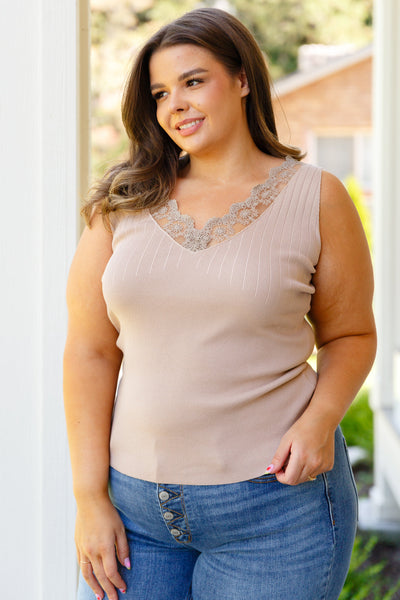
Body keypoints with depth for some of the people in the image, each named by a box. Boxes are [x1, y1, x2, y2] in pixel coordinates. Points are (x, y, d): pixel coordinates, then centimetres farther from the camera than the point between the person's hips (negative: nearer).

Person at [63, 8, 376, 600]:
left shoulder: (314, 197, -1)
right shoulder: (125, 202, 3)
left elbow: (351, 335, 7)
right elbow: (90, 351, 2)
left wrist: (321, 418, -13)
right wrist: (90, 498, -2)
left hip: (275, 502, -2)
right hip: (135, 501, 2)